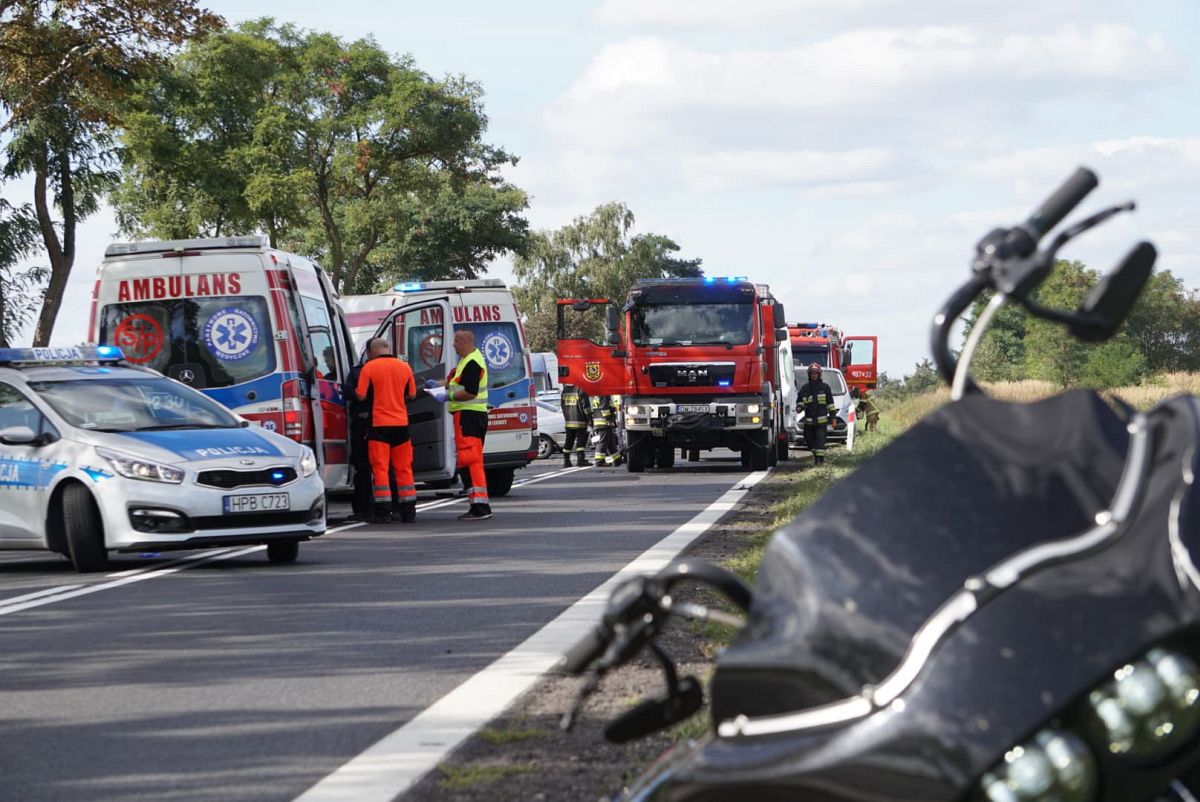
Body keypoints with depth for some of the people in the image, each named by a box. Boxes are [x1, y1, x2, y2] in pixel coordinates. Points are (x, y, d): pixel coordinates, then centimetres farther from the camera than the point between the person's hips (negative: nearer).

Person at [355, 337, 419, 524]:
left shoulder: (369, 367, -6)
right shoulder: (404, 367, 5)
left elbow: (361, 395, -8)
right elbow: (412, 395, 11)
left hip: (379, 424, -3)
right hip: (401, 423, 4)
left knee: (380, 468, -1)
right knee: (404, 468, 11)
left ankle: (382, 512, -6)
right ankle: (408, 511, 11)